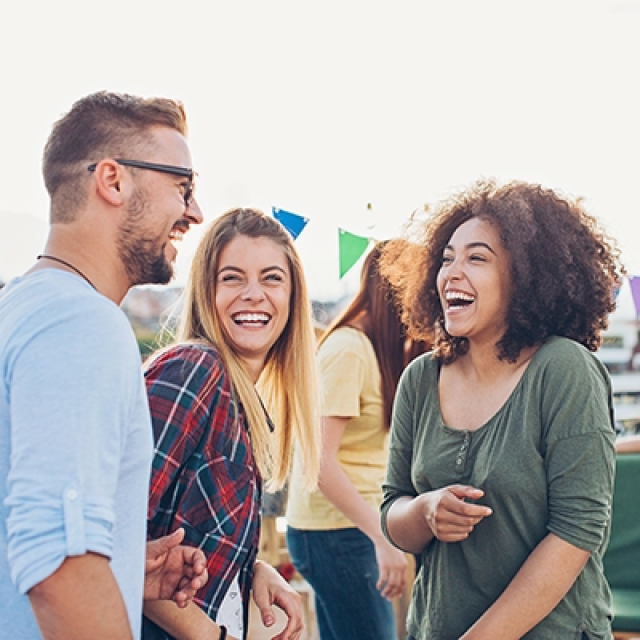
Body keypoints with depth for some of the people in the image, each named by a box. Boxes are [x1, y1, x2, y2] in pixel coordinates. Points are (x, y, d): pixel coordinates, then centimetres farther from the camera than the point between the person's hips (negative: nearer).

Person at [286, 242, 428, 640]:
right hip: (336, 530, -9)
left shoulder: (383, 349, 12)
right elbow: (318, 459, -21)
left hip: (355, 525, 9)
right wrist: (383, 539, -22)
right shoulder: (348, 349, -16)